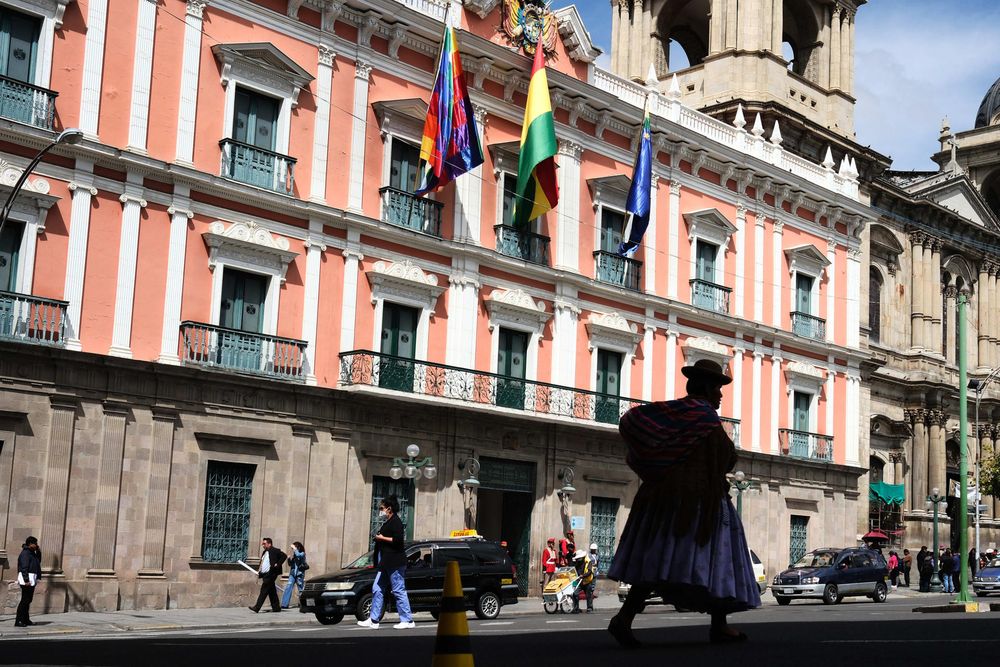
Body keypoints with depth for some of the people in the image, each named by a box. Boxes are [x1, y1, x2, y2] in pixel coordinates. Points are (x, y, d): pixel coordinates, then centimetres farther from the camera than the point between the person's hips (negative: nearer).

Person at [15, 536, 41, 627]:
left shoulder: (31, 553, 16)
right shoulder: (25, 553, -12)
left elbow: (38, 561, 26)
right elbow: (24, 567, -19)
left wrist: (38, 551, 11)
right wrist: (26, 580, -25)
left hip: (31, 580, 10)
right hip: (27, 579, -10)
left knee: (28, 600, 15)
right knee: (24, 600, -11)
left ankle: (25, 620, 22)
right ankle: (18, 621, -11)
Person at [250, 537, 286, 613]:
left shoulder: (275, 551, -6)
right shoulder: (264, 552, 21)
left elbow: (284, 556, -14)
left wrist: (277, 565, -16)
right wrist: (259, 572, 13)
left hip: (271, 573, -9)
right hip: (265, 574, 9)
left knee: (264, 590, -13)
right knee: (271, 591, 11)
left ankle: (257, 607, -18)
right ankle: (276, 607, 17)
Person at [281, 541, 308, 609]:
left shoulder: (302, 554, -1)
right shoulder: (293, 555, 13)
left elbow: (298, 555, -24)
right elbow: (290, 564, 15)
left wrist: (294, 549, -13)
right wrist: (290, 558, -2)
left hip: (299, 574, -4)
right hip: (292, 573, 4)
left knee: (301, 589, 3)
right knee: (288, 587, -9)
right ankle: (285, 604, -13)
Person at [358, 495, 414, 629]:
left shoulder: (396, 522, -11)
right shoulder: (388, 523, 19)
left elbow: (398, 540, -22)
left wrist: (382, 538, -14)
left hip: (395, 563, -11)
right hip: (385, 563, 11)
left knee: (399, 591, -6)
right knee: (377, 590, 8)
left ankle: (408, 620, -2)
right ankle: (373, 620, 10)